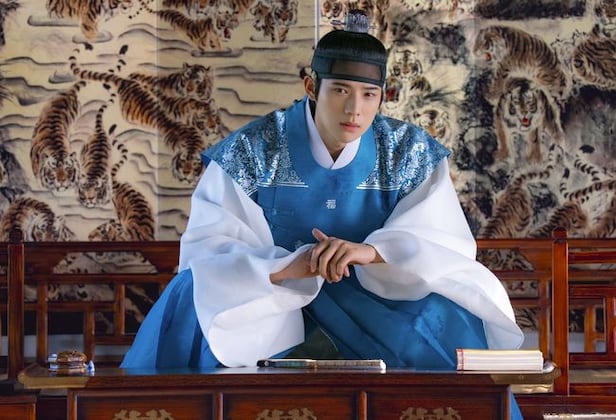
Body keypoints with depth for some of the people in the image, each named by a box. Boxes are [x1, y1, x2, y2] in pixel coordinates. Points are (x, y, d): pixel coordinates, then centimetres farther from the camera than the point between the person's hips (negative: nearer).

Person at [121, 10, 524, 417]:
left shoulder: (411, 152, -10)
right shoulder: (252, 149, -16)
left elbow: (450, 244, -16)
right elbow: (206, 249, -19)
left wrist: (373, 251, -37)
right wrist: (286, 266, -39)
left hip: (373, 291, 1)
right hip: (267, 286, -1)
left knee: (449, 324, -26)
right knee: (198, 304, -30)